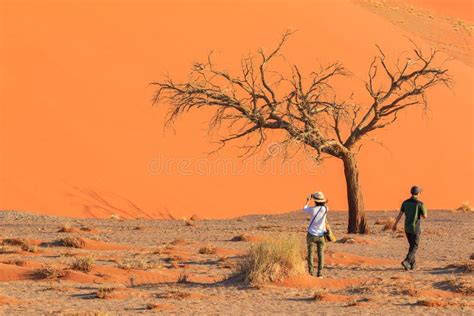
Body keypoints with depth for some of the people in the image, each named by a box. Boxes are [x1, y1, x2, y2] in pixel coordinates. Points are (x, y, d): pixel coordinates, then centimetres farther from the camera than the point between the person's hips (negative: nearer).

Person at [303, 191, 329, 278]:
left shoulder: (313, 209, -15)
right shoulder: (325, 209, -9)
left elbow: (304, 209, 9)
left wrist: (308, 201, 25)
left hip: (312, 235, -2)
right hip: (321, 235, 2)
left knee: (310, 253, 4)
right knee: (321, 254, 6)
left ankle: (311, 272, -3)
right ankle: (320, 273, 1)